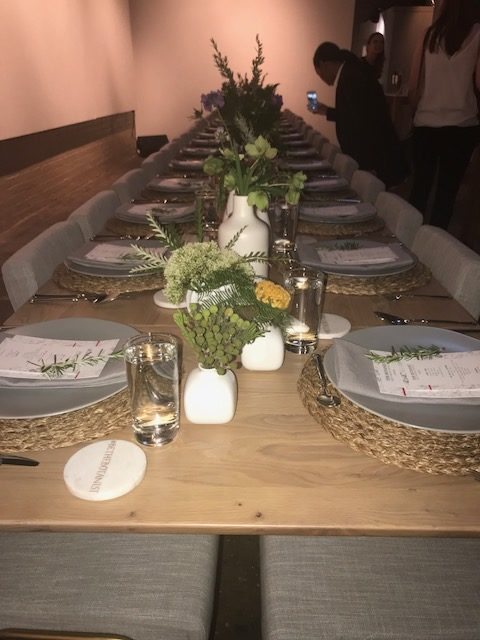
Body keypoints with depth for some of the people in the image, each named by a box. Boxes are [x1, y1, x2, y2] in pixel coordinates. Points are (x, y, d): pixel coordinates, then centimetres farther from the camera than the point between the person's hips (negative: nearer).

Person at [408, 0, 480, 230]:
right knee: (447, 190, 1)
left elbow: (413, 87, 10)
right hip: (460, 124, -3)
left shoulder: (430, 35, 10)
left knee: (420, 187, 9)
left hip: (424, 124, 4)